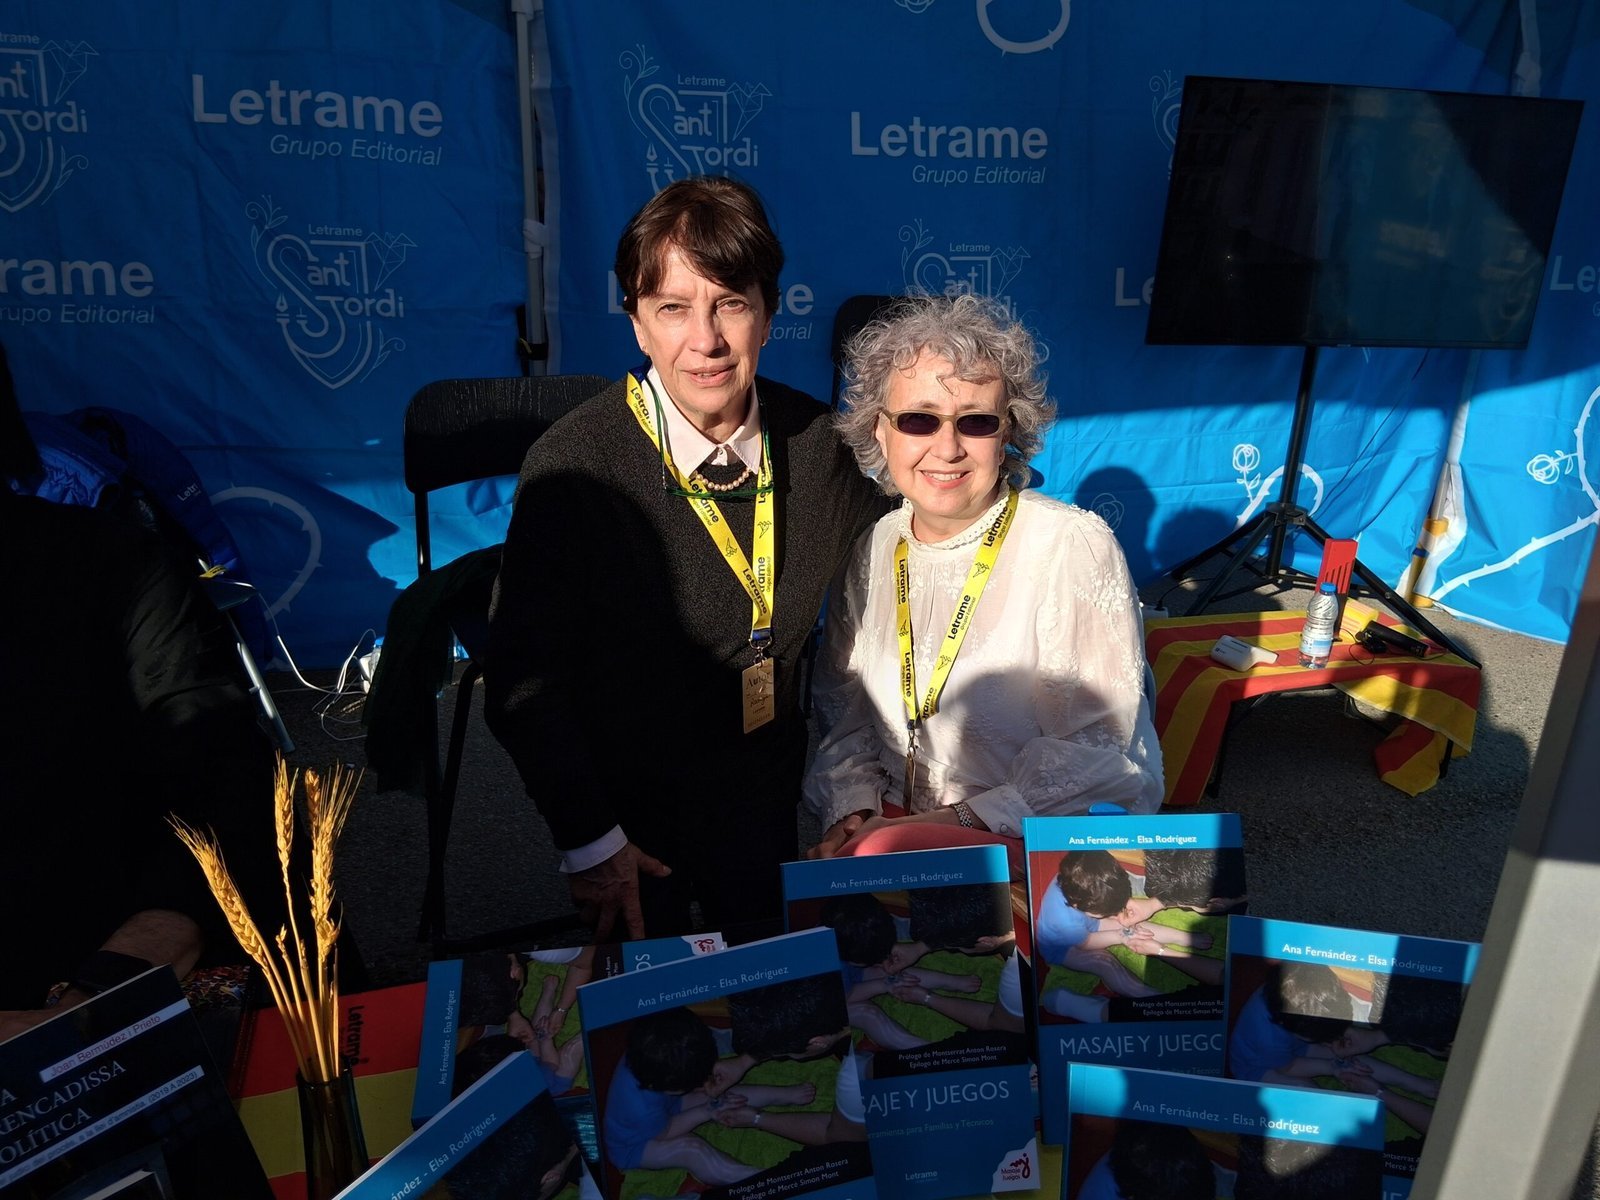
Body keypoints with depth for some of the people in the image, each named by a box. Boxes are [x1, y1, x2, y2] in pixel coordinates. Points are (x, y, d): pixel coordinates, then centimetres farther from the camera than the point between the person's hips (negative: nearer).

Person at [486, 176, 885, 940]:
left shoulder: (817, 441, -10)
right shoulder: (574, 467, -21)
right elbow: (523, 681, -15)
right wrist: (587, 839, -14)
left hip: (775, 807, 4)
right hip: (632, 820, -3)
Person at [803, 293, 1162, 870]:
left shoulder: (1074, 547, -13)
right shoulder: (872, 549, 3)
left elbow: (1092, 747, -13)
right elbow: (843, 707, 11)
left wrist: (958, 818, -17)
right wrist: (851, 811, -4)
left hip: (1061, 835, -4)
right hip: (901, 822, 5)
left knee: (883, 855, -31)